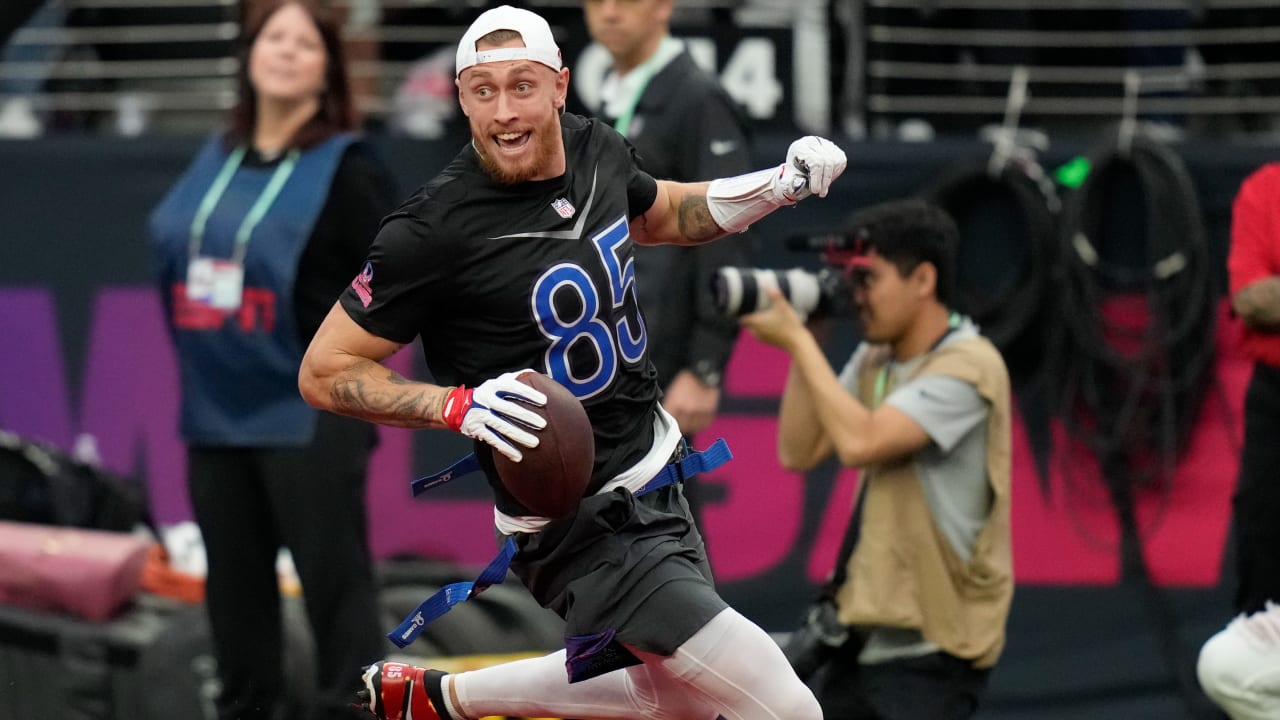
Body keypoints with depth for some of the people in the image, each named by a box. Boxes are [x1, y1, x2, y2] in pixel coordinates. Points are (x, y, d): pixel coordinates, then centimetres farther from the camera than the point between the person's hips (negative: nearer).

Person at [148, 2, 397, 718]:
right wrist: (201, 346, 11)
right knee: (235, 581, 13)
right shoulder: (216, 160, 13)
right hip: (216, 413, 7)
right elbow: (177, 254, 21)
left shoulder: (348, 167, -6)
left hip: (309, 417, -7)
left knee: (335, 579, -4)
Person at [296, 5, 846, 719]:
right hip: (588, 527, -8)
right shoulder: (435, 230, -22)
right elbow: (325, 373, -15)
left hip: (652, 467, 8)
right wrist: (460, 405, -29)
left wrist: (782, 184, 6)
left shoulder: (596, 148, -1)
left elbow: (661, 214, 22)